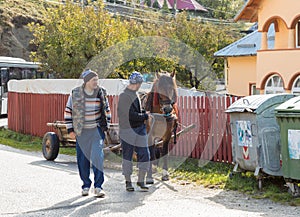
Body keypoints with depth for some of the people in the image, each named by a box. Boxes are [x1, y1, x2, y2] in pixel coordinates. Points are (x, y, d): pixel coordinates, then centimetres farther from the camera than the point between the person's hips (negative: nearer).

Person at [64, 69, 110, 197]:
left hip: (97, 130, 0)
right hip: (81, 131, 0)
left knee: (97, 156, -13)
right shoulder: (75, 94, -5)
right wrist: (70, 129, -1)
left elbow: (107, 110, 13)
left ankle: (98, 186, -7)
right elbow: (68, 111, 2)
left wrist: (105, 127, 9)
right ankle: (86, 185, 21)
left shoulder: (101, 93, 0)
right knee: (83, 159, 6)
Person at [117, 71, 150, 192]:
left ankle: (141, 180, 15)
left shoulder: (134, 95, 14)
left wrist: (144, 113, 7)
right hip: (128, 130, -8)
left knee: (144, 155, 4)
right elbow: (132, 115, -20)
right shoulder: (125, 96, -15)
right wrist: (146, 116, -9)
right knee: (127, 156, 5)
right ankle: (128, 181, 16)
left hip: (140, 130, 8)